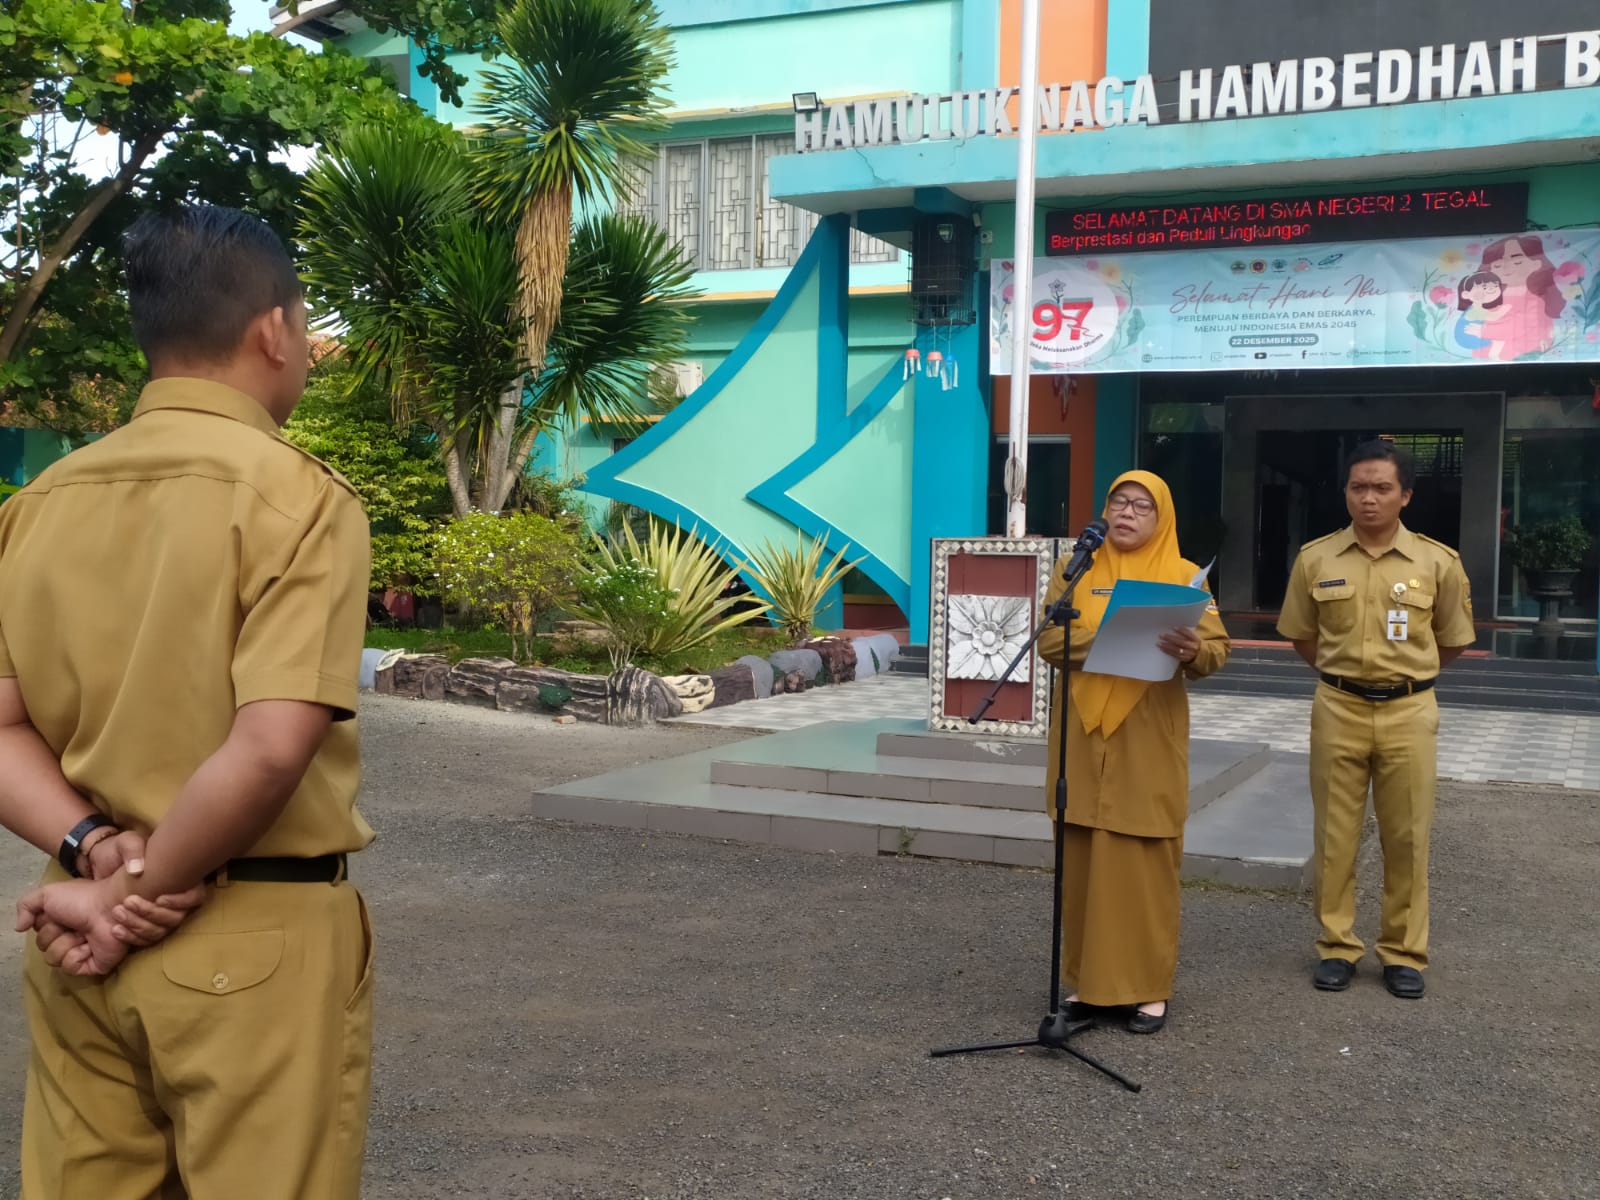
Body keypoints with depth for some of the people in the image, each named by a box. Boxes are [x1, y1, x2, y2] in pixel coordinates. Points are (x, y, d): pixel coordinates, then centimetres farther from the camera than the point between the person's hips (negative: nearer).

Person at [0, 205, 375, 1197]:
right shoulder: (297, 498, -14)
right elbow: (272, 748, -23)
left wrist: (98, 854, -9)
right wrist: (140, 892, -13)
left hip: (85, 940, 6)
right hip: (255, 941, -6)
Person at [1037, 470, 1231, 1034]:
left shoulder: (1183, 575, 4)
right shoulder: (1074, 570, 8)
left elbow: (1217, 648, -4)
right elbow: (1050, 641, -3)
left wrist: (1191, 652, -27)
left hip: (1149, 742, -2)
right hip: (1083, 736, 2)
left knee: (1146, 862, -1)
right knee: (1082, 860, 6)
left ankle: (1149, 987, 9)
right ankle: (1085, 979, 17)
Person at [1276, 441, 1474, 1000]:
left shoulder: (1439, 562, -3)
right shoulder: (1315, 559, -1)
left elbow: (1452, 641, 11)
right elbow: (1301, 635, 13)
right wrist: (1343, 674, 9)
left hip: (1409, 711, -1)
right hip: (1338, 709, 1)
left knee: (1407, 837, 6)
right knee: (1335, 834, 6)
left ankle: (1404, 953, 18)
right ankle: (1337, 946, 18)